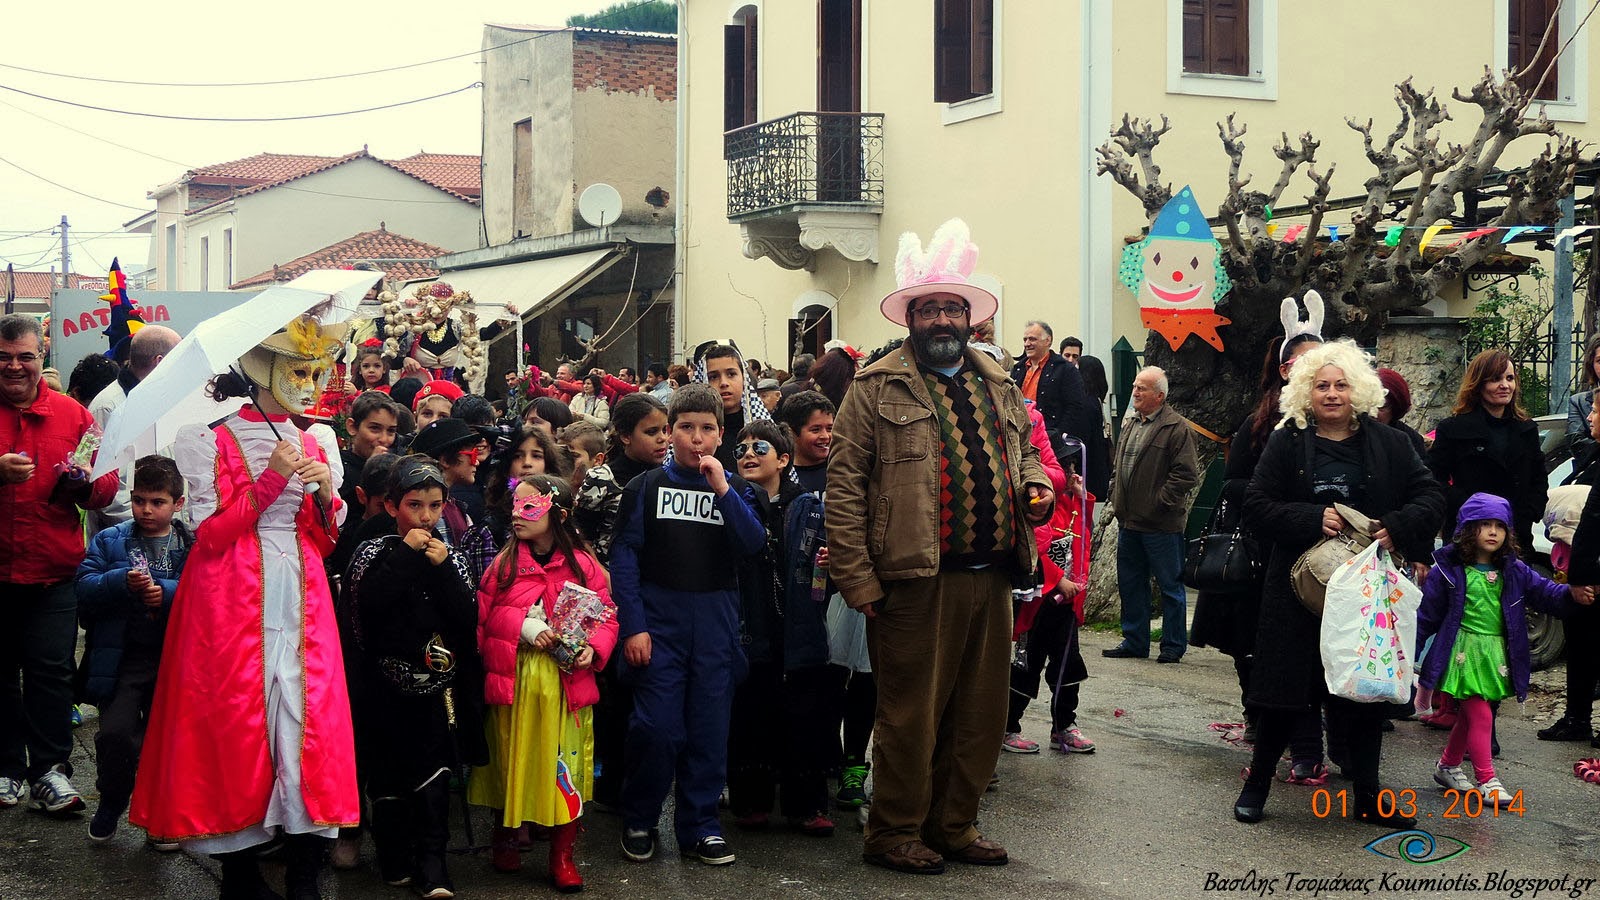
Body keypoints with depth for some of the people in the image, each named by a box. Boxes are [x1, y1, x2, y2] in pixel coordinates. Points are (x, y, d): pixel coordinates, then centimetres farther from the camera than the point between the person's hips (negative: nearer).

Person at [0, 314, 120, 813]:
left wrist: (86, 485, -15)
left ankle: (50, 769, 7)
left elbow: (109, 481, 7)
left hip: (52, 570, 0)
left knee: (50, 670, -1)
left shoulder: (71, 414, 7)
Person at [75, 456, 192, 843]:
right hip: (121, 658, 0)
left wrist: (167, 593, -26)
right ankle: (112, 801, 18)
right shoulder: (109, 541, 5)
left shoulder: (193, 545, 2)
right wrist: (123, 582, -22)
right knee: (115, 733, -8)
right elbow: (84, 589, -5)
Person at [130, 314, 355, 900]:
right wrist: (269, 480, -14)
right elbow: (209, 533, -7)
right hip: (233, 603, -4)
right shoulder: (215, 443, 0)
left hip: (302, 603, 4)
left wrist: (326, 492, -4)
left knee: (308, 717, -4)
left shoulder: (314, 444, 13)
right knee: (235, 721, -4)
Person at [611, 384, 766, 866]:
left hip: (715, 622, 2)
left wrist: (723, 490, -14)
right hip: (658, 618, -2)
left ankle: (699, 825, 15)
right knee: (657, 726, -6)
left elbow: (753, 544, -6)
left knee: (710, 727, 4)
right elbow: (624, 557, -2)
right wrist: (632, 626, -10)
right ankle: (638, 821, 11)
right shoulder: (646, 487, 3)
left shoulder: (732, 487, 9)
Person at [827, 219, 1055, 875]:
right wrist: (857, 580, -12)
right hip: (916, 580, -6)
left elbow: (1024, 453, 31)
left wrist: (1037, 484, 6)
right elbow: (844, 486, -6)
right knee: (911, 715, 1)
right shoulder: (877, 388, -2)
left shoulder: (1000, 385, 16)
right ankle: (894, 834, 15)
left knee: (980, 714, 11)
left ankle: (954, 826, 26)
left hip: (992, 577, 6)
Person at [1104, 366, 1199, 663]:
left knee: (1170, 586, 2)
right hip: (1129, 521, 8)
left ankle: (1173, 646, 10)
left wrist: (1160, 501, -17)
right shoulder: (1130, 424, 15)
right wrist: (1116, 497, 11)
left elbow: (1186, 474, -16)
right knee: (1130, 584, 14)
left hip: (1161, 524, -8)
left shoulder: (1177, 428, -11)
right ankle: (1135, 642, 23)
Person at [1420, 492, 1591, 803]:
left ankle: (1448, 766, 35)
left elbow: (1544, 591, 0)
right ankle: (1487, 781, -1)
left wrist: (1571, 594, -21)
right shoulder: (1449, 570, -11)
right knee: (1481, 716, -8)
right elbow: (1427, 615, -7)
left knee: (1469, 716, 17)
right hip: (1464, 653, -5)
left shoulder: (1515, 571, 3)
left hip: (1496, 656, 5)